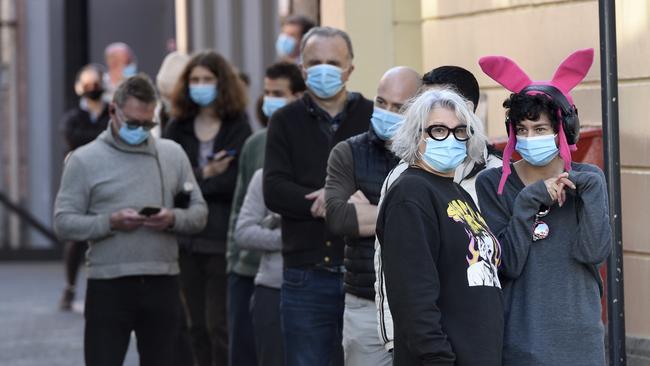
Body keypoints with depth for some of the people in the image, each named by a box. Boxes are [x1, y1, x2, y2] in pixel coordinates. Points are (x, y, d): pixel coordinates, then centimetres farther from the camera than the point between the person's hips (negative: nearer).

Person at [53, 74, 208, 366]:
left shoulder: (173, 154, 11)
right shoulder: (85, 159, 2)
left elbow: (199, 211, 11)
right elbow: (64, 222, -3)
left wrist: (174, 219, -11)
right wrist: (111, 222, -17)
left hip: (162, 284, 3)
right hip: (108, 287, -3)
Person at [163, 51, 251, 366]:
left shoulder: (238, 127, -1)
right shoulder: (177, 127, 9)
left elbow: (236, 182, -11)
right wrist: (205, 175, -15)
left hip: (223, 238, -4)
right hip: (187, 238, 4)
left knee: (219, 325, -5)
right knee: (197, 325, 8)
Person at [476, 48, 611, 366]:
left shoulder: (587, 179, 5)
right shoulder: (493, 184, -1)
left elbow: (594, 252, -8)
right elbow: (507, 264, -10)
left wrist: (589, 189, -12)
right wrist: (529, 201, -17)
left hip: (578, 336, 2)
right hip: (519, 337, -2)